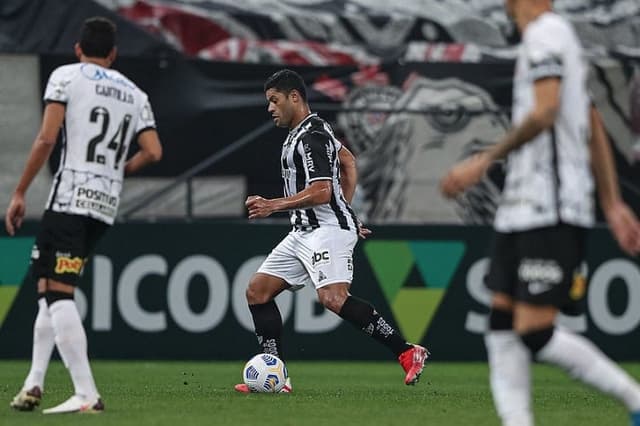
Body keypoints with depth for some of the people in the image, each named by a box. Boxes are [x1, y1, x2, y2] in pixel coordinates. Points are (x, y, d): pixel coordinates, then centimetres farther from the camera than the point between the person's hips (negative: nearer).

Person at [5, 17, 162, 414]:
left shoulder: (66, 76, 1)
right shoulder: (135, 94, 16)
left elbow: (47, 139, -9)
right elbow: (153, 152, 5)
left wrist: (20, 193, -5)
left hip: (71, 198, -6)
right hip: (107, 205, 6)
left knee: (57, 293, -9)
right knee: (49, 288, 18)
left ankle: (87, 395, -20)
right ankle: (34, 384, 12)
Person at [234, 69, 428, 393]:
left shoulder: (311, 137, -14)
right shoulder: (304, 131, 19)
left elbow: (321, 192, -23)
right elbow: (348, 161, 33)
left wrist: (273, 206, -20)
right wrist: (344, 211, 31)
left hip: (327, 230, -11)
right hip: (304, 232, 11)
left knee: (332, 297, -28)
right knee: (257, 292, 5)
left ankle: (407, 353, -25)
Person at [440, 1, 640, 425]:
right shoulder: (554, 37, 21)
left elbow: (545, 113, -21)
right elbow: (595, 131, 23)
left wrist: (485, 160, -14)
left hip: (552, 214, -10)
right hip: (520, 211, 10)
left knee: (535, 333, -12)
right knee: (502, 324, 4)